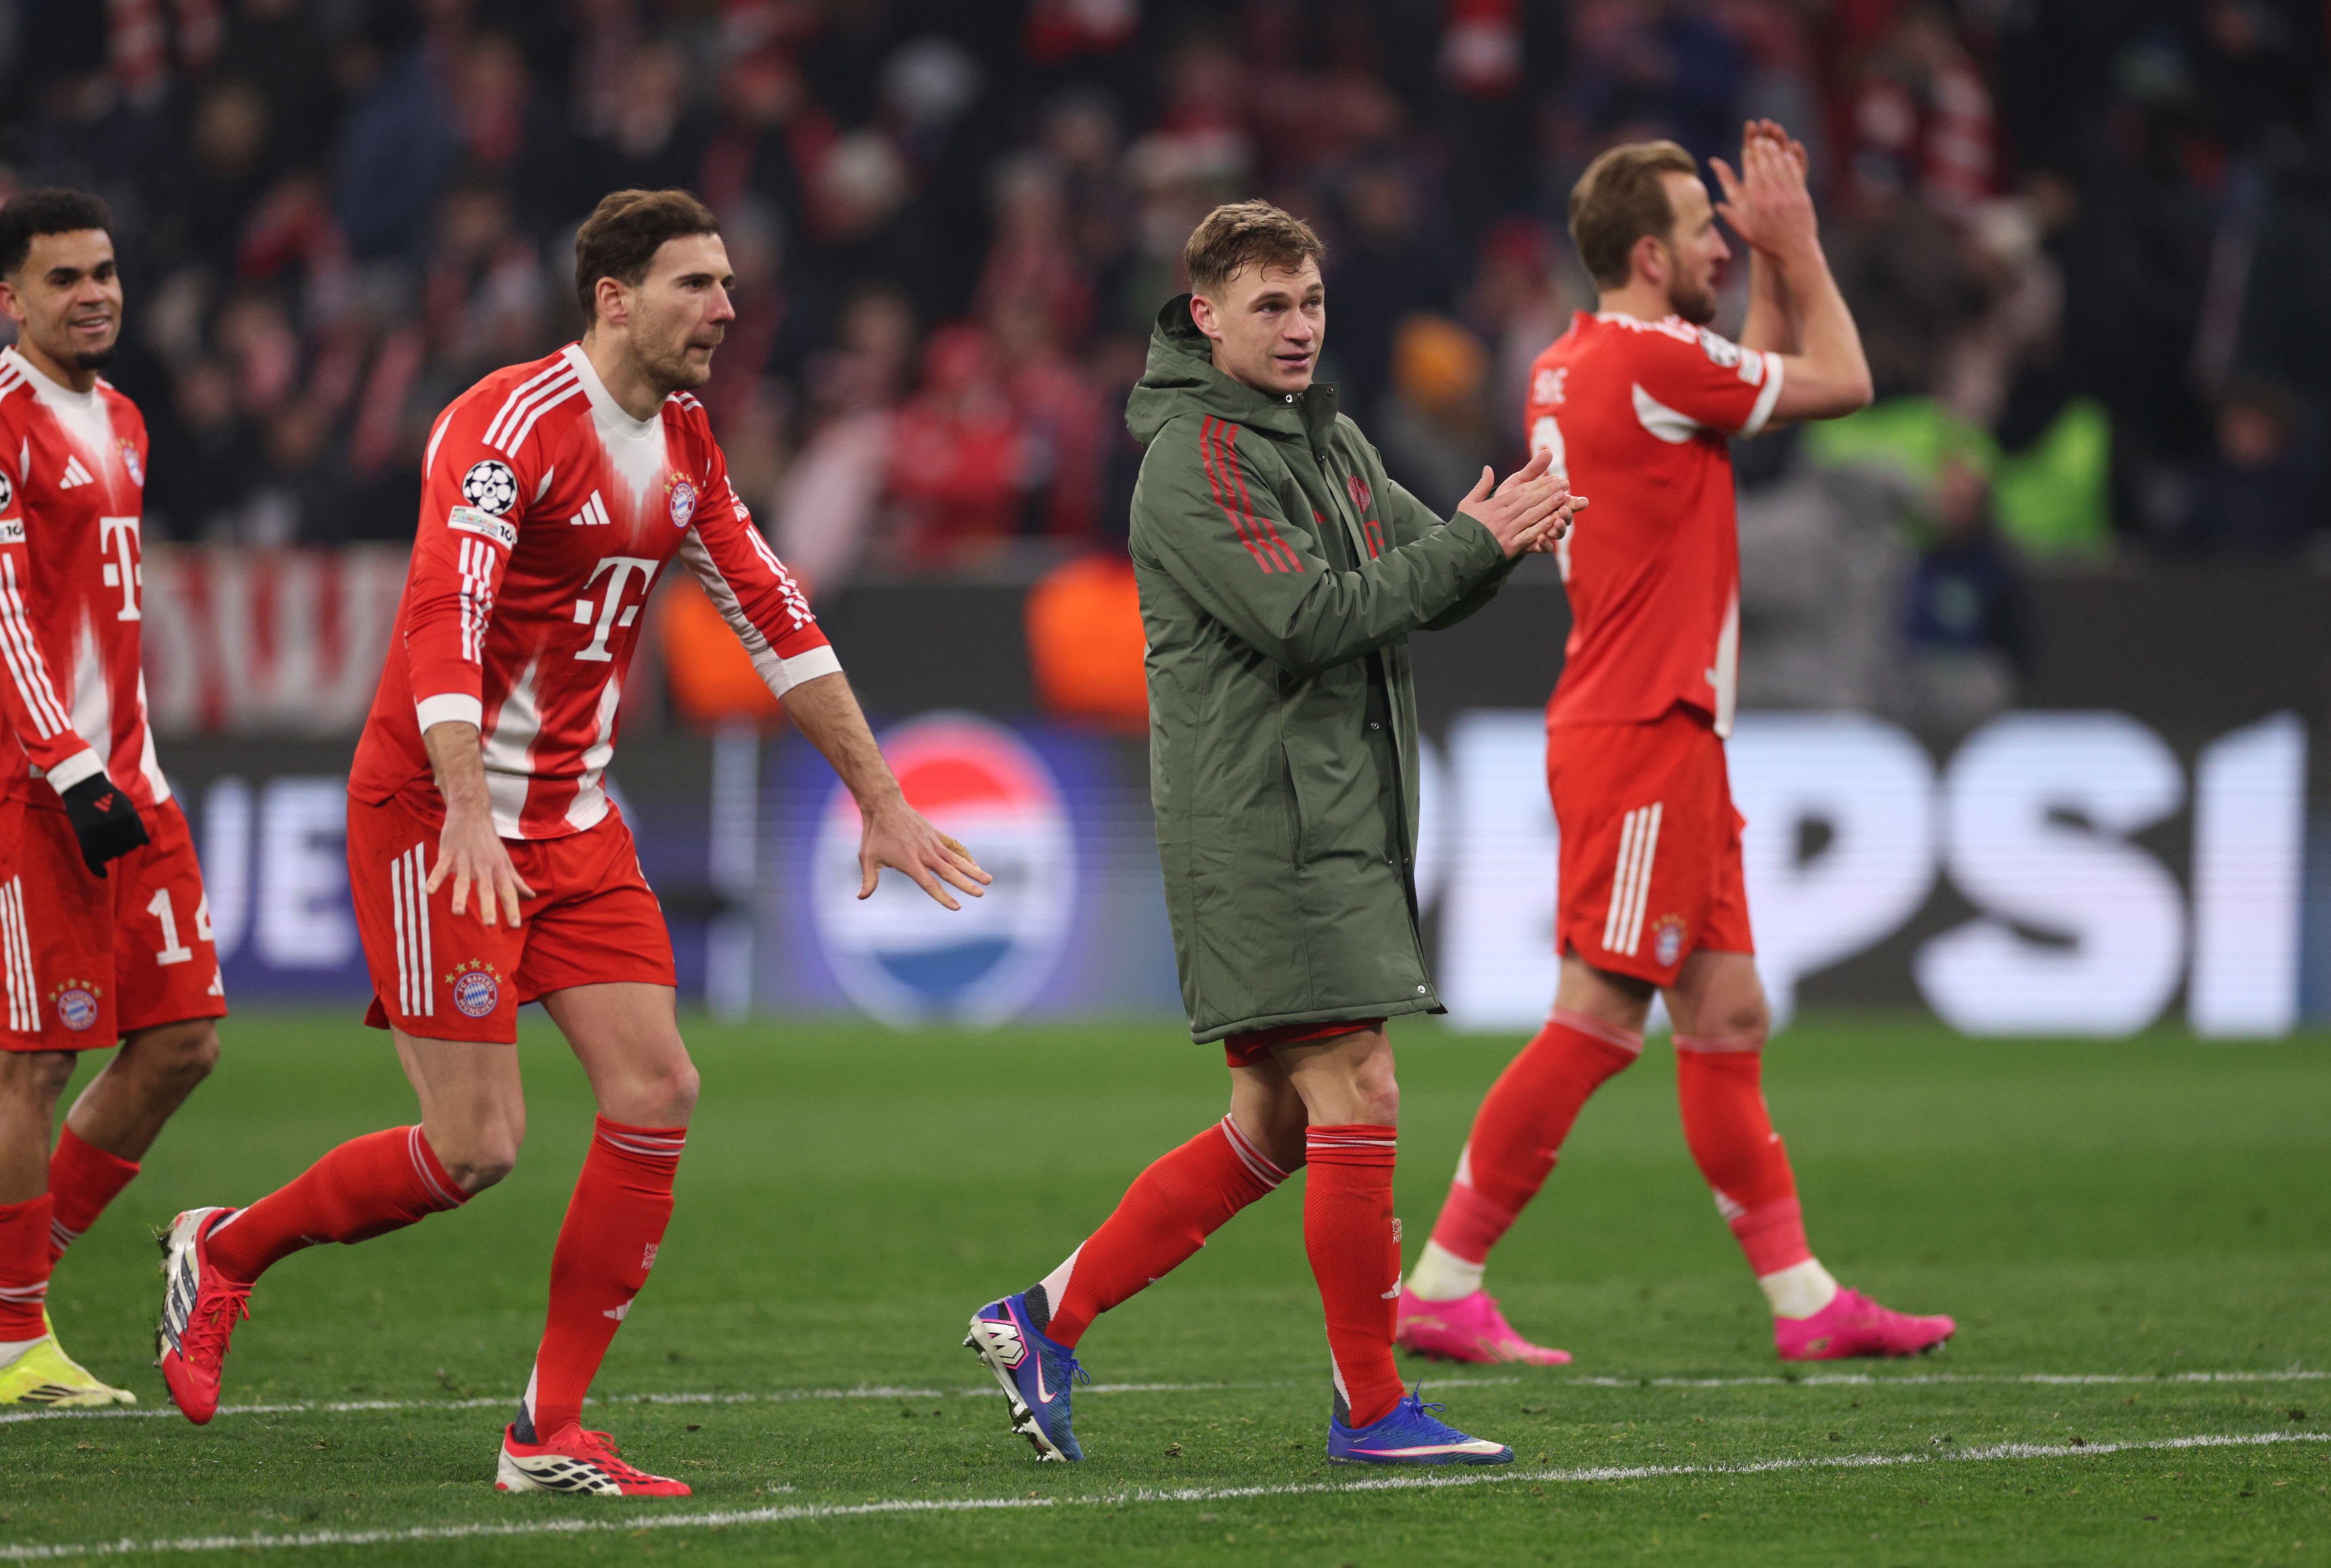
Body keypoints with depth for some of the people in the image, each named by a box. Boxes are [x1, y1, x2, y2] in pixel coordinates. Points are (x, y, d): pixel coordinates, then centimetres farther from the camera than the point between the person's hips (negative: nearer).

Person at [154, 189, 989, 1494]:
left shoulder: (683, 444, 9)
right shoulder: (508, 425, -18)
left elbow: (775, 619, 16)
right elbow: (444, 620, -29)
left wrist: (883, 801, 15)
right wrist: (469, 815, -42)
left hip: (575, 820, 8)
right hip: (438, 814, -8)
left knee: (658, 1094, -5)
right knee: (478, 1148, -10)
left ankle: (552, 1433, 0)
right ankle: (224, 1251, 16)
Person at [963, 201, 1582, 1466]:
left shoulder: (1326, 438, 18)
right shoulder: (1196, 459, -12)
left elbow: (1420, 588, 15)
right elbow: (1301, 618, -21)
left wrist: (1497, 540, -8)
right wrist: (1474, 542, -18)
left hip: (1338, 827, 9)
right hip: (1257, 827, -9)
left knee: (1274, 1124, 10)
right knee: (1356, 1096, -10)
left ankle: (1047, 1320, 16)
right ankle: (1371, 1407, -3)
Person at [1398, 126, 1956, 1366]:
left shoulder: (1573, 366, 14)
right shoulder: (1653, 358, -14)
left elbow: (1767, 380, 30)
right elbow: (1841, 382, -4)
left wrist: (1772, 259, 22)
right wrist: (1795, 243, 5)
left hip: (1664, 737, 10)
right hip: (1640, 738, -10)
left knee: (1727, 1017, 9)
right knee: (1596, 1020, -9)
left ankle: (1802, 1297, 10)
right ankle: (1440, 1286, -6)